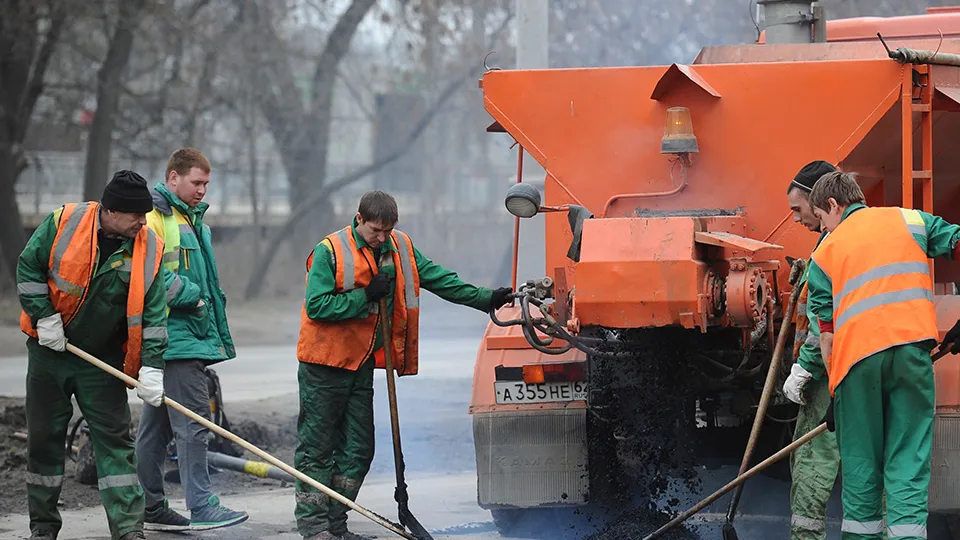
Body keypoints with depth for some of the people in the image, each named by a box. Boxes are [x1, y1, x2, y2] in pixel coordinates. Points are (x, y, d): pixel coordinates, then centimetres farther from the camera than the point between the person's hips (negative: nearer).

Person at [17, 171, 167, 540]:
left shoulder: (149, 249, -9)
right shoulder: (63, 223, -14)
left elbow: (153, 313, -9)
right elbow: (28, 268, -3)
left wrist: (151, 368, -16)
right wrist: (44, 317, -10)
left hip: (103, 358, 1)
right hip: (50, 349, -1)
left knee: (114, 440, -4)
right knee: (44, 436, 6)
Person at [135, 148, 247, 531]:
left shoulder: (193, 222, 21)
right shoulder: (153, 219, -10)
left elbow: (207, 284, 28)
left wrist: (220, 335, 23)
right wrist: (189, 295, -14)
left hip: (192, 337, 10)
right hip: (174, 338, -10)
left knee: (157, 424, 13)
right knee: (193, 422, -12)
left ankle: (150, 507, 17)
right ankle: (201, 508, -12)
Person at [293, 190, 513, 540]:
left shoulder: (400, 249, 6)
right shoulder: (330, 251, -12)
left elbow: (437, 279, 9)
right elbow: (316, 305, -18)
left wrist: (484, 299, 3)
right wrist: (366, 296, -20)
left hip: (361, 363, 6)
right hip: (325, 364, -6)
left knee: (358, 448, 7)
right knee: (317, 445, -3)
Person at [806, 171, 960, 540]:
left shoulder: (825, 251, 18)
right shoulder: (910, 220, 17)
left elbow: (825, 329, 14)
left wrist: (834, 390, 18)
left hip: (856, 357, 0)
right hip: (911, 346, 0)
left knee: (860, 463, 10)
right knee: (908, 458, -1)